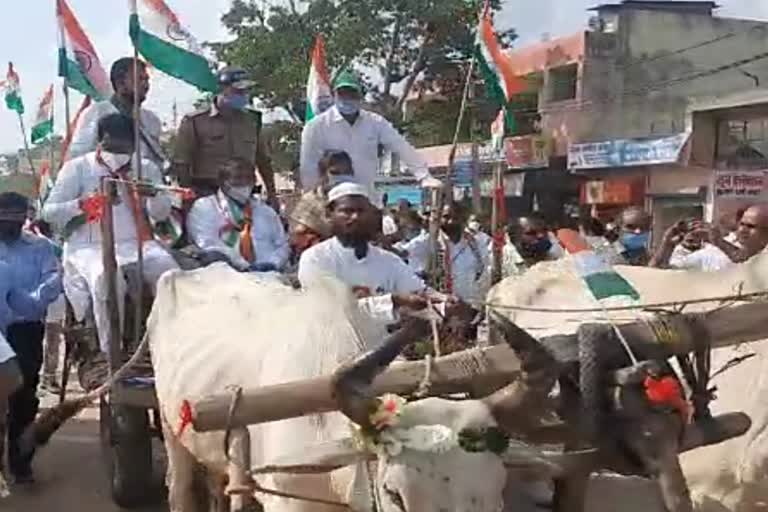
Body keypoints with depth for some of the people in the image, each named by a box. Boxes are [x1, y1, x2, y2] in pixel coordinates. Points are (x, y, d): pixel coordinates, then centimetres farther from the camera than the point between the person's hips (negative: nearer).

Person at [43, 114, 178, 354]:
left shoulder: (147, 168, 12)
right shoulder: (77, 168, 2)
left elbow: (162, 214, 5)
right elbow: (49, 212, -3)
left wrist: (153, 195, -17)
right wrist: (86, 204, -19)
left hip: (137, 243, 3)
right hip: (90, 247, -3)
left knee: (170, 272, -27)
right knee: (107, 277, -36)